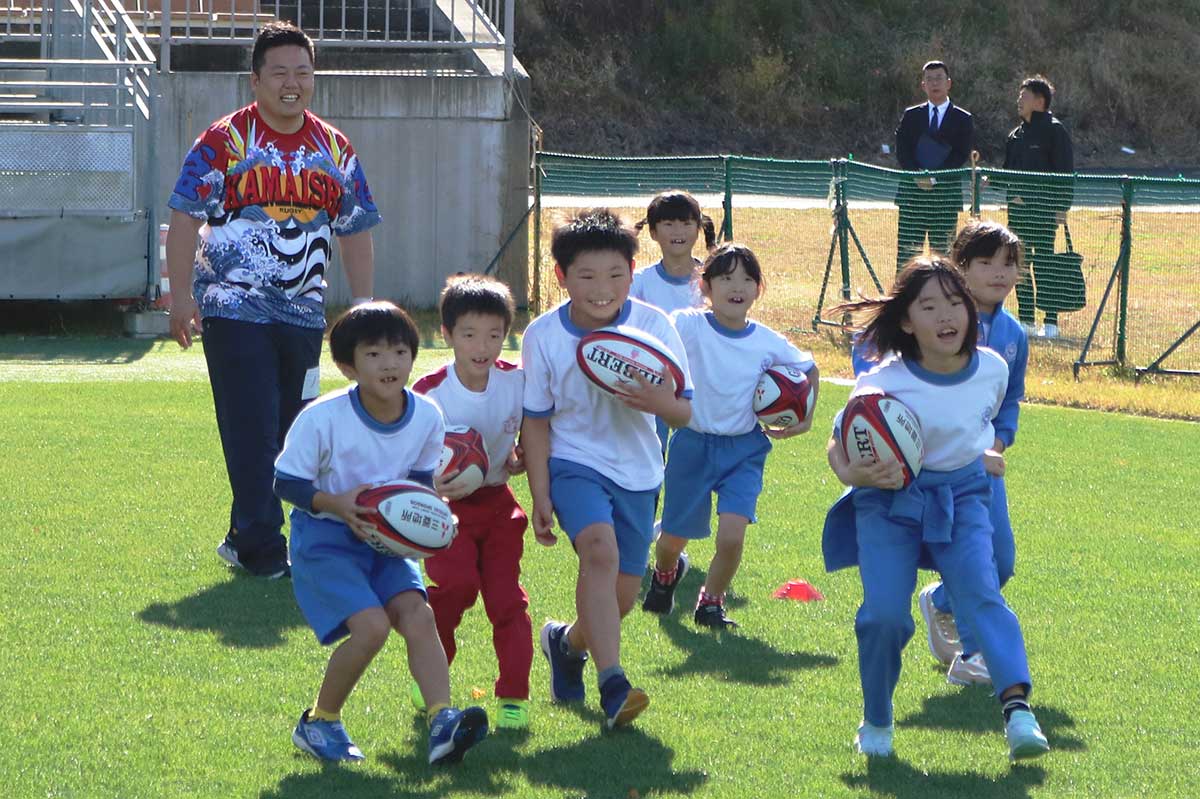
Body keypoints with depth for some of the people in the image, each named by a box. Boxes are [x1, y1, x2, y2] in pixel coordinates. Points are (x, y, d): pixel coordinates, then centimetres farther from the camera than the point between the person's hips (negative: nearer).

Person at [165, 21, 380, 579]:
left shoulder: (334, 149, 11)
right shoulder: (224, 142, -3)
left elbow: (355, 233, 17)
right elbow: (184, 219, -4)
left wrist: (364, 307, 11)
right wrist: (181, 295, -12)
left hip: (303, 313, 5)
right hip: (234, 309, -5)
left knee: (290, 431, 7)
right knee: (251, 432, -9)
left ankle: (245, 536, 21)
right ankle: (262, 550, -6)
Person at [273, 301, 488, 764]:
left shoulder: (426, 418, -4)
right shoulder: (322, 419, -19)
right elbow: (286, 483, -10)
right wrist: (336, 503, -27)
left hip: (385, 539, 5)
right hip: (325, 539, -5)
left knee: (417, 614, -19)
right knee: (371, 625, -22)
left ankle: (442, 720, -24)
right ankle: (318, 722, -2)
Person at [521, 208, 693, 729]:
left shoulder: (653, 326, -10)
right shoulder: (544, 336, -11)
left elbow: (685, 413, -8)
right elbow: (535, 421, -3)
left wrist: (662, 403, -32)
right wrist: (540, 497, -7)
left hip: (637, 471, 3)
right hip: (574, 463, -3)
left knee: (622, 594, 7)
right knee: (600, 548, -30)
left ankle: (569, 643, 41)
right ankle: (612, 685, -35)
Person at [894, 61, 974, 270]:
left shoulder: (962, 119, 6)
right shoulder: (911, 116, 12)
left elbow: (961, 156, -3)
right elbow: (902, 151, 3)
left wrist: (934, 178, -13)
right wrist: (918, 176, -13)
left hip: (946, 195, -1)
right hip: (912, 193, 1)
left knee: (943, 253, -1)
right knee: (907, 253, -3)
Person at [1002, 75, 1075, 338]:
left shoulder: (1054, 131, -5)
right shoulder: (1017, 135, 17)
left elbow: (1065, 172, -9)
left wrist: (1062, 208, -15)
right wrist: (990, 180, 1)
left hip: (1043, 209, -8)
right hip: (1017, 208, 8)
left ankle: (1051, 322, -5)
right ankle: (1025, 319, 13)